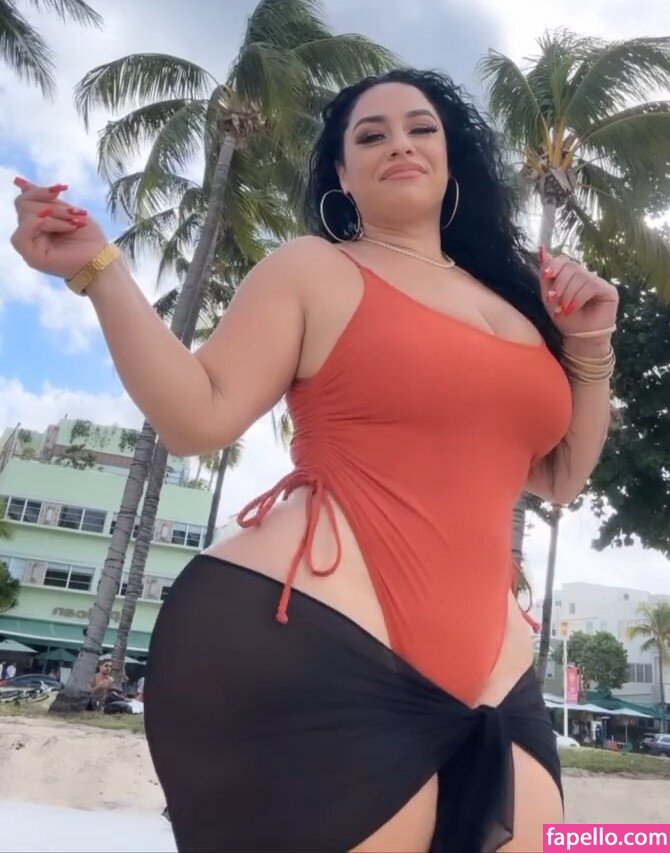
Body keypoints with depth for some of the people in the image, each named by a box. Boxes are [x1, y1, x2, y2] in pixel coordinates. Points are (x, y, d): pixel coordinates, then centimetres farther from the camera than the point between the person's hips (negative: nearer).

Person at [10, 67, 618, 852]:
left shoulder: (512, 296, 18)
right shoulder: (314, 269, 4)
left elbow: (560, 479, 20)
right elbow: (195, 419, -5)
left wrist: (588, 349, 9)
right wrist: (97, 268, -9)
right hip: (303, 649, -5)